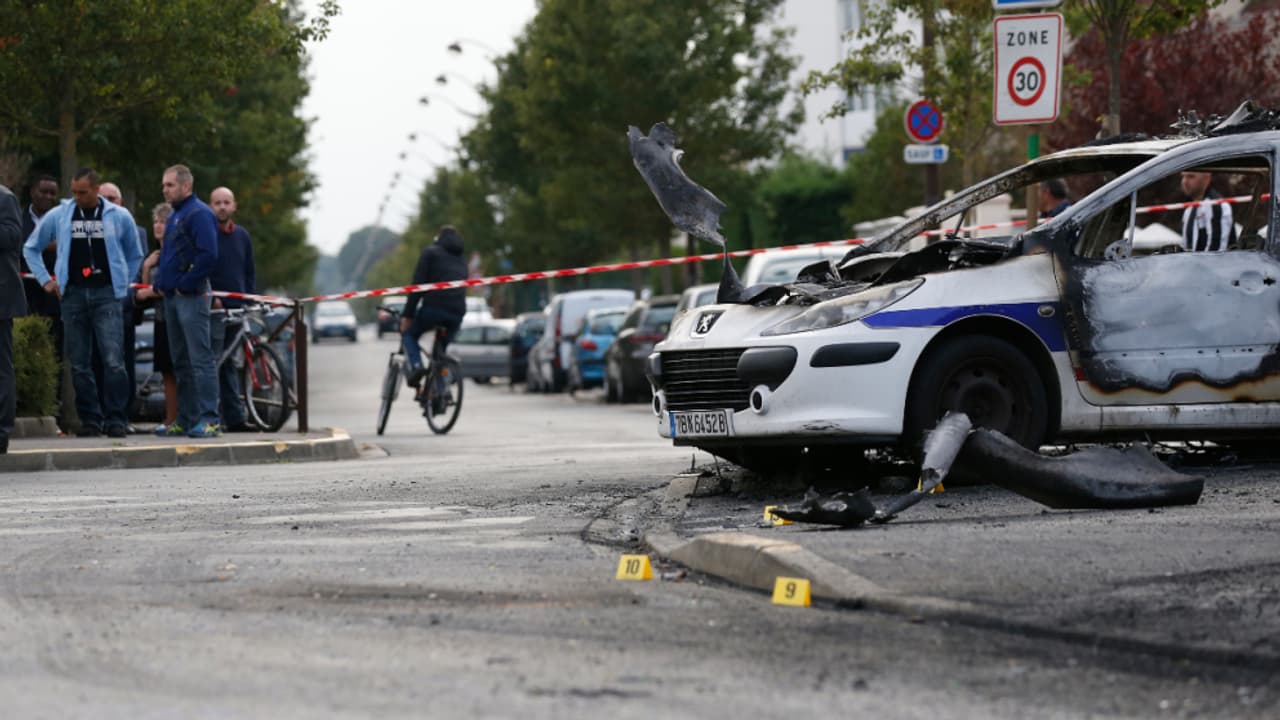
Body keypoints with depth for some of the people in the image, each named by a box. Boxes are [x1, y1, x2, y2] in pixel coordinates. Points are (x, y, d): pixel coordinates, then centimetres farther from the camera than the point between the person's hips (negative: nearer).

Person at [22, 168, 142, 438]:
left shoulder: (119, 217, 4)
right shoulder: (58, 216, 6)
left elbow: (135, 255, 18)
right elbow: (31, 248, 18)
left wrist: (122, 284, 10)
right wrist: (45, 280, 11)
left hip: (106, 294, -2)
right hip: (73, 295, 2)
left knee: (113, 360, -12)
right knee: (79, 364, 3)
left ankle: (116, 418, -7)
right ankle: (90, 419, 10)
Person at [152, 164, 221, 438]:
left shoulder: (199, 214, -10)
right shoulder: (174, 216, 20)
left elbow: (208, 255, -19)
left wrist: (185, 284, -17)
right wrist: (159, 282, 14)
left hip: (190, 297, -10)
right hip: (172, 297, 10)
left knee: (200, 359, -11)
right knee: (180, 361, 11)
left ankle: (209, 420, -13)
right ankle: (185, 420, 16)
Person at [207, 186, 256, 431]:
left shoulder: (242, 235, 15)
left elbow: (250, 272, 20)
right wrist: (210, 298, -13)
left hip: (237, 309, 6)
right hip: (213, 309, -6)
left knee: (230, 365, 10)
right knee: (212, 362, -9)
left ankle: (235, 418, 11)